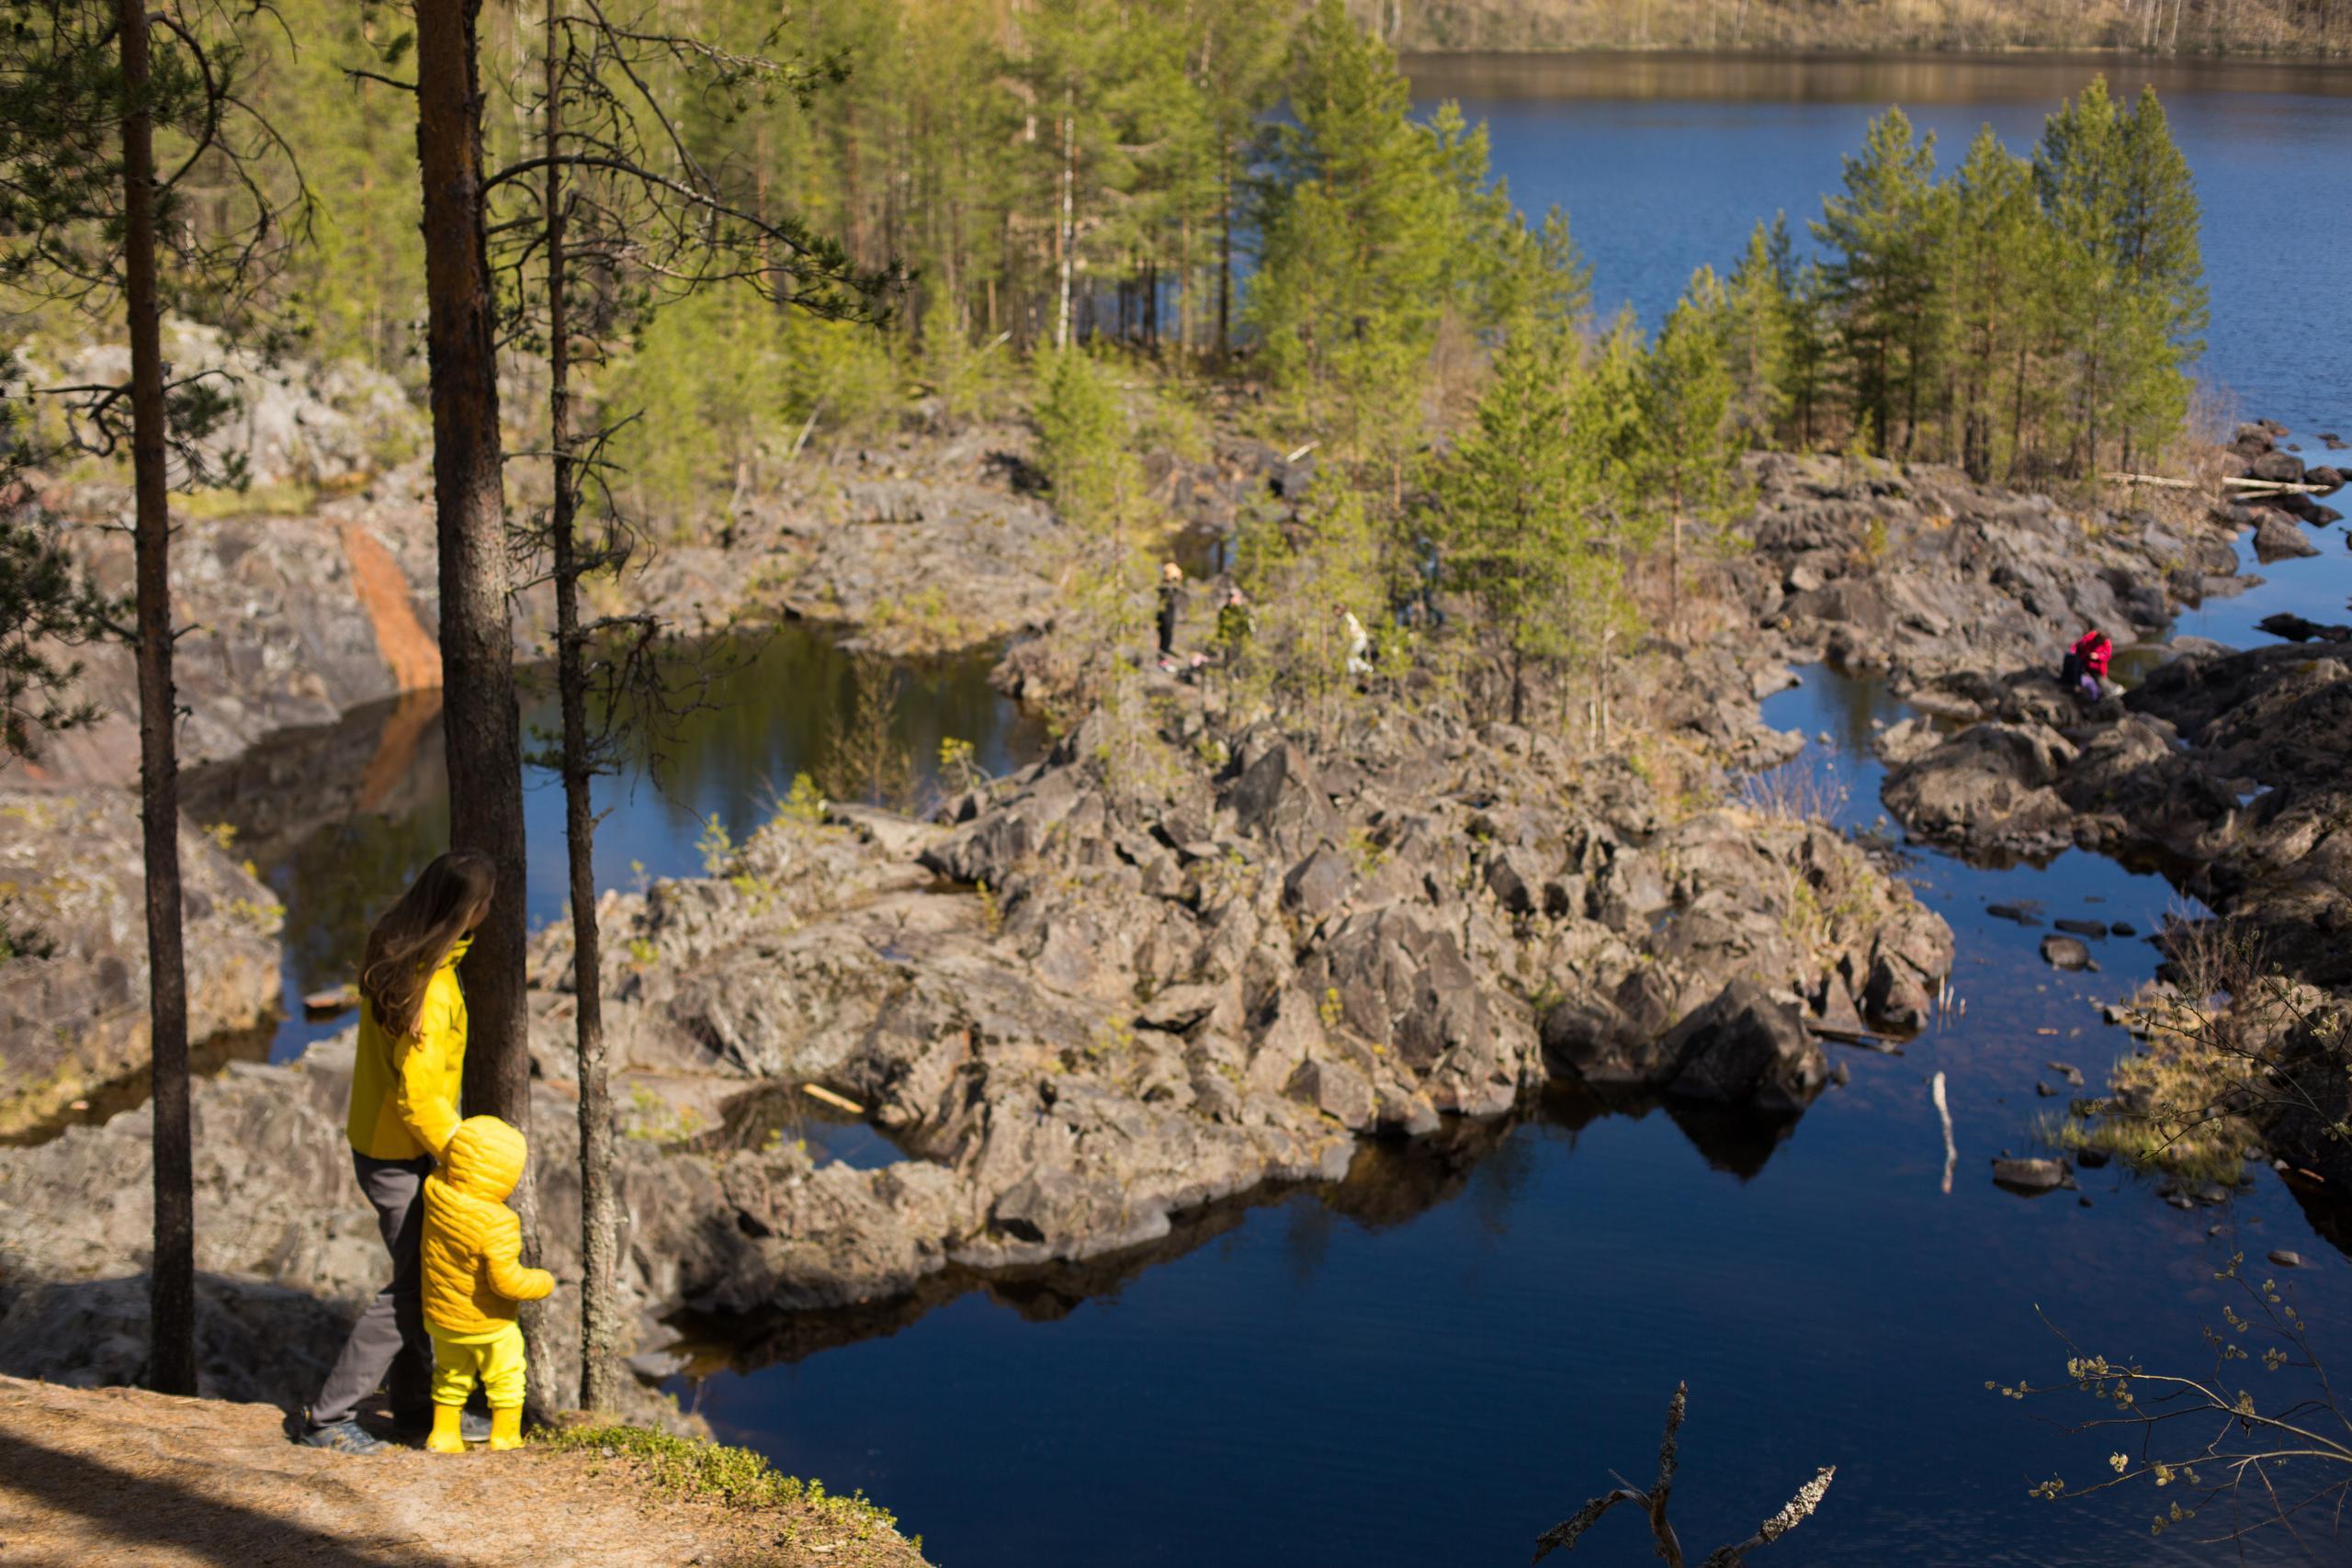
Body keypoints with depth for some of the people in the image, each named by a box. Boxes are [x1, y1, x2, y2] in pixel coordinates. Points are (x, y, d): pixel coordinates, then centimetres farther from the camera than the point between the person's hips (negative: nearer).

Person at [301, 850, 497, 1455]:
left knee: (422, 1273, 18)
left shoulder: (394, 950, 0)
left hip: (379, 1141, 9)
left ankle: (414, 1404, 30)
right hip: (401, 1157, -9)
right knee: (414, 1285, 1)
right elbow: (419, 1098, -24)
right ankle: (329, 1416, 7)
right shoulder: (429, 990, -28)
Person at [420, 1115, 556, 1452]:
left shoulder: (436, 1190, -16)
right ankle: (505, 1438, 27)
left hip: (441, 1317, 6)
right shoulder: (497, 1223, -34)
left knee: (451, 1377, 27)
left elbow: (448, 1170, 9)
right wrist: (543, 1283, -12)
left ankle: (443, 1435, 33)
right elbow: (506, 1281, -31)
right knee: (505, 1379, 18)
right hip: (487, 1324, -6)